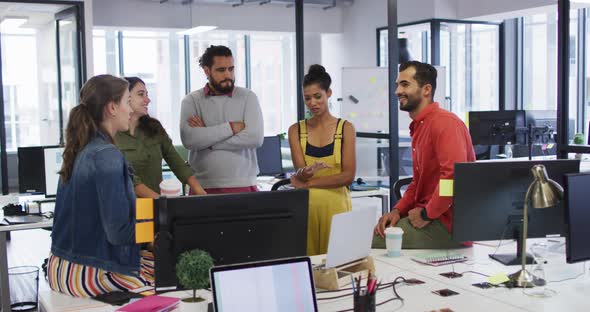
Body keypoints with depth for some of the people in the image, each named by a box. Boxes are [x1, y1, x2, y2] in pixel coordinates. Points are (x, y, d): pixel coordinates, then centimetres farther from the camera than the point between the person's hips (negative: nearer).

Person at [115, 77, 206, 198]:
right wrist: (159, 199, -24)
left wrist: (199, 191, -9)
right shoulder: (112, 135, -6)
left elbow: (177, 163, 3)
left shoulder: (154, 127, 9)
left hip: (156, 201, 4)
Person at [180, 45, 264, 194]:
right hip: (202, 187, 0)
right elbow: (189, 139, -12)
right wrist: (231, 127, -13)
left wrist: (206, 137, -9)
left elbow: (255, 138, -12)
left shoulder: (248, 97, 3)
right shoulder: (192, 100, 3)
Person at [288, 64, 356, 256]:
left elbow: (348, 176, -6)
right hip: (305, 205, 1)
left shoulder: (345, 128, 3)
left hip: (336, 205, -1)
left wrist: (308, 183, -7)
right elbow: (300, 174, -4)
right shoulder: (296, 130, 7)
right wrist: (305, 172, -27)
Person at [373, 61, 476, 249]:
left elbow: (453, 175, -28)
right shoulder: (419, 126, 16)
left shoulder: (444, 122, -15)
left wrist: (427, 214, -17)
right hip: (427, 215, 9)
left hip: (449, 225, -9)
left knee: (369, 241, -14)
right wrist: (398, 210, 6)